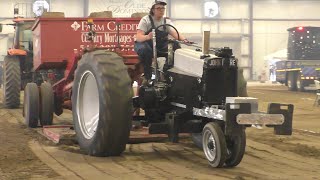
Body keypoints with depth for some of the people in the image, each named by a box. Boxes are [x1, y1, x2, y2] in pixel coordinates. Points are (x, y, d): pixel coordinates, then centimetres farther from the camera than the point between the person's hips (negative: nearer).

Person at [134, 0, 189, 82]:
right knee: (144, 50, -38)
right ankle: (147, 77, -22)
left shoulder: (167, 22, 3)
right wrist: (147, 37, -46)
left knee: (175, 47, -20)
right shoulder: (146, 20, -11)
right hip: (145, 44, -4)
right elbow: (139, 37, -22)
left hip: (161, 47, 4)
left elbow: (175, 33, -12)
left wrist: (184, 39, -35)